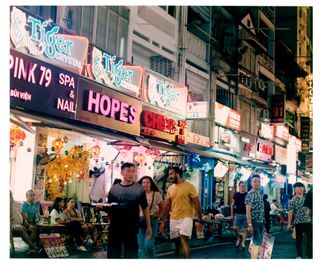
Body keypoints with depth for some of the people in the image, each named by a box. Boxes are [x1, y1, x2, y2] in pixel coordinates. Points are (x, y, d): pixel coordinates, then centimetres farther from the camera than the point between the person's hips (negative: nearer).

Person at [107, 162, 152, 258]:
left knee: (131, 254, 7)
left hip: (132, 228, 0)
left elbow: (145, 208, 8)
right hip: (115, 227, 1)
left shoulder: (139, 188, 3)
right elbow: (109, 208, 4)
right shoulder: (114, 189, 2)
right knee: (113, 253, 7)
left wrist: (148, 226, 7)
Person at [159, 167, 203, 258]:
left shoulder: (190, 187, -6)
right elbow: (167, 206, 13)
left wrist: (199, 221, -11)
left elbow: (197, 204, -7)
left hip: (186, 218, -5)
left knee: (183, 241, -19)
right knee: (177, 244, 11)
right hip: (173, 219, 6)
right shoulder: (170, 189, 10)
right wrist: (163, 221, 10)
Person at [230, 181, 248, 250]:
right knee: (235, 228, -7)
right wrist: (232, 214, 6)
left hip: (245, 215, -1)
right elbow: (232, 205, 9)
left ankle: (243, 243, 12)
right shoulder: (236, 194, 3)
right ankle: (238, 239, 19)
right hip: (237, 214, 1)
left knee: (244, 229, 3)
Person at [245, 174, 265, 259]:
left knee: (259, 243, 12)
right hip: (255, 222, -8)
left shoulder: (260, 194, 11)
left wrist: (263, 222, 14)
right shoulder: (250, 194, -13)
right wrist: (250, 225, -22)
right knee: (257, 243, -7)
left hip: (261, 222, 8)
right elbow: (248, 211, -17)